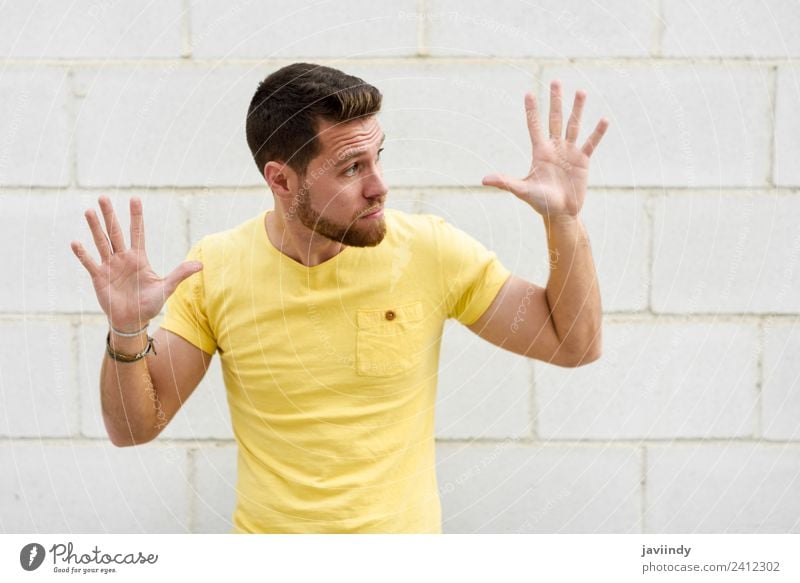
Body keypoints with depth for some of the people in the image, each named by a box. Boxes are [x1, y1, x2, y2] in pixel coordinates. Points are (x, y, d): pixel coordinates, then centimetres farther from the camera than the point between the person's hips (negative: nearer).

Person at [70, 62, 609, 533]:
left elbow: (574, 344, -6)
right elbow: (135, 427, -7)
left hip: (405, 529, 0)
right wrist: (128, 333, -26)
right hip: (265, 530, 0)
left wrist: (565, 218, -19)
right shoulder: (215, 269, -12)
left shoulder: (431, 250, -13)